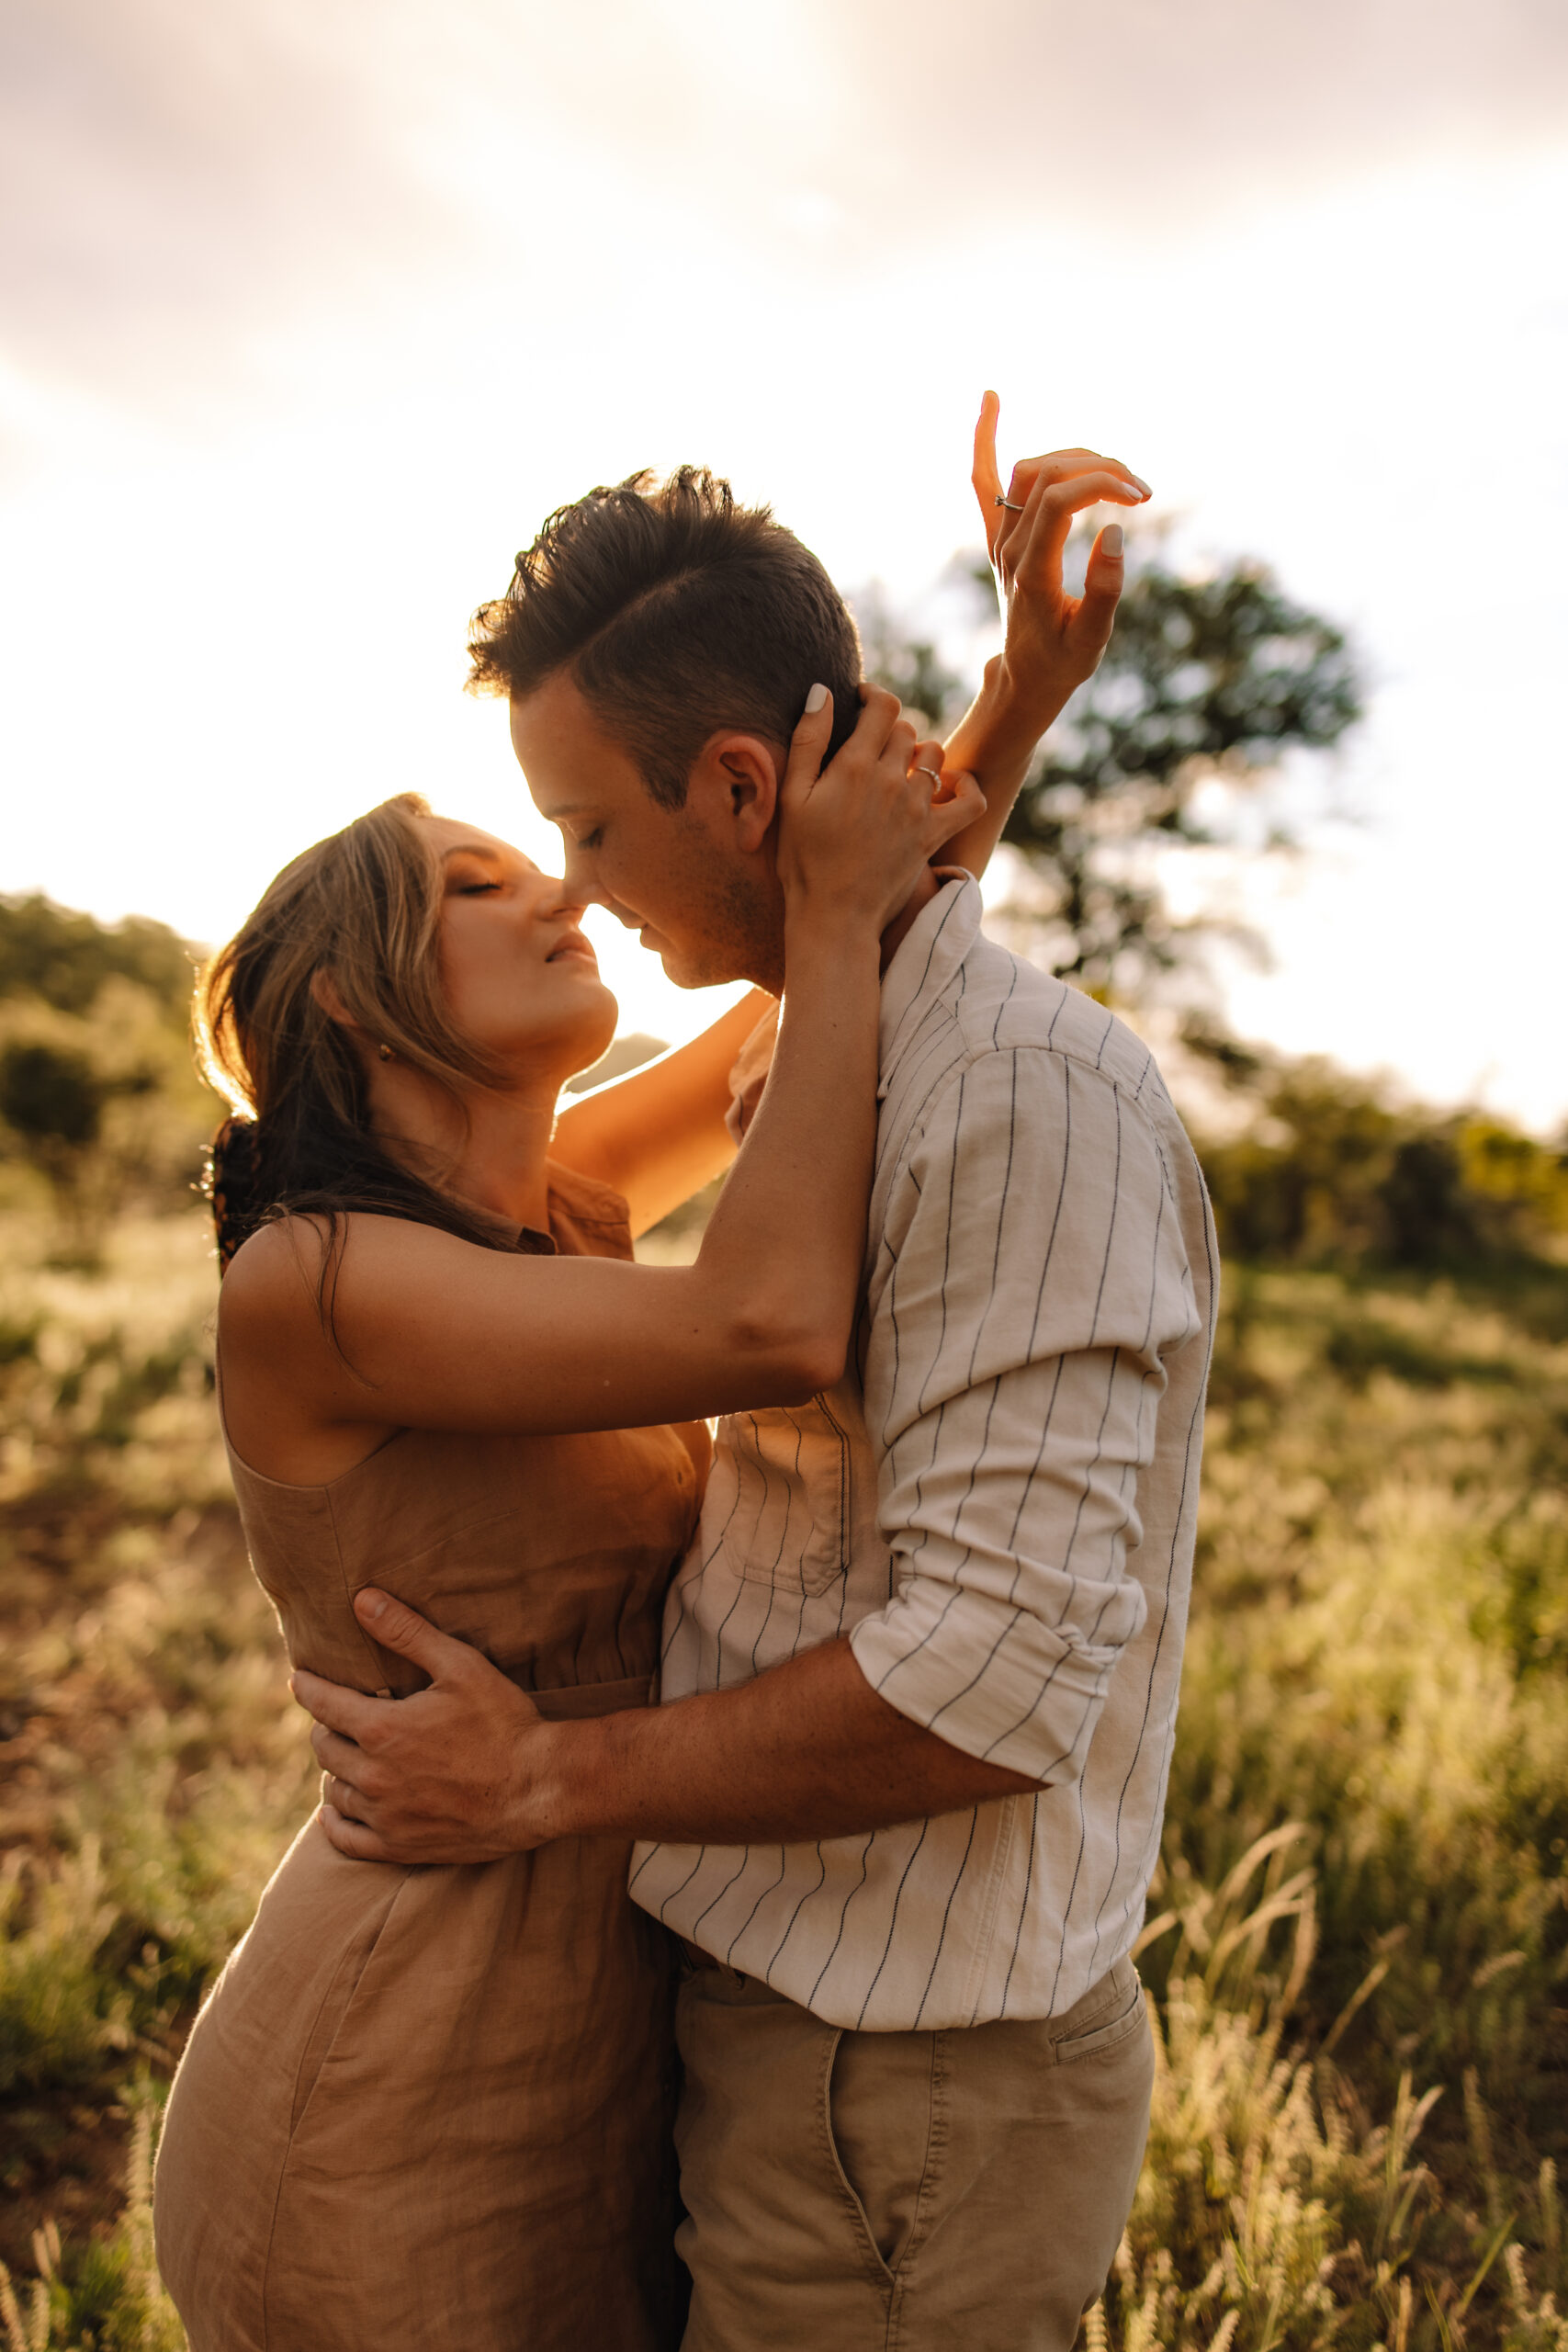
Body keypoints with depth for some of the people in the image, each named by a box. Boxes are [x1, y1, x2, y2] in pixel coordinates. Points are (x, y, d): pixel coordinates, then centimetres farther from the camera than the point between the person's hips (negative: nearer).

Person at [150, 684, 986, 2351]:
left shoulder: (558, 1210, 0)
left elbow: (862, 965, 5)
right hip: (403, 2102, -7)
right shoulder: (303, 1284, -21)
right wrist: (839, 906, -24)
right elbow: (768, 1325, -32)